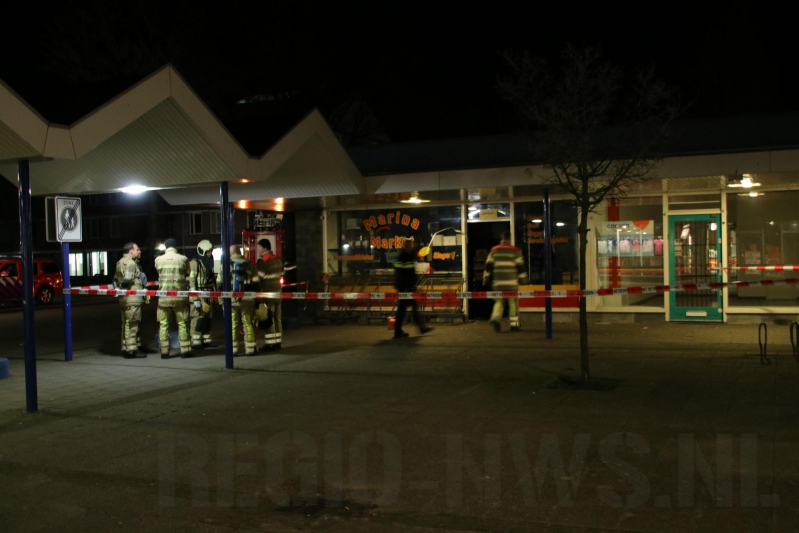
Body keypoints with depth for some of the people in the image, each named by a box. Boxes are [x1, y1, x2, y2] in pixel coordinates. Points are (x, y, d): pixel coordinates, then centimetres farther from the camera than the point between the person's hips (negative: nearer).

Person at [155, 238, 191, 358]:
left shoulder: (158, 260, 0)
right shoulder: (183, 259, -4)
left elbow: (158, 272, 12)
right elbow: (187, 274, 7)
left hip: (164, 297, 1)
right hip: (179, 297, -1)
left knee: (164, 324, 7)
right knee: (182, 323, 6)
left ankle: (164, 351, 7)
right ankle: (185, 350, 6)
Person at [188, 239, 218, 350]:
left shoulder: (209, 263, 18)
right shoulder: (194, 263, -9)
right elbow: (191, 282, -14)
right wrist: (195, 299, -19)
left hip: (208, 297, 8)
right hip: (198, 297, -8)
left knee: (208, 318, 12)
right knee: (197, 318, -9)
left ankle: (207, 340, 21)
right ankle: (195, 342, -6)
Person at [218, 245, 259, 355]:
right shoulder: (249, 265, 2)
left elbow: (219, 283, 1)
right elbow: (256, 282, 1)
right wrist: (257, 299, 8)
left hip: (230, 300, 0)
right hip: (247, 299, 0)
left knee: (233, 324, 7)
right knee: (248, 324, 5)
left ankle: (233, 349, 9)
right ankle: (250, 349, 5)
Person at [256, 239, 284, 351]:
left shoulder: (262, 261, -14)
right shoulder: (278, 260, 11)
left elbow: (260, 278, -16)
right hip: (277, 292, 8)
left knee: (268, 319, -5)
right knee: (277, 318, 11)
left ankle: (269, 343, -5)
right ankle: (277, 342, 15)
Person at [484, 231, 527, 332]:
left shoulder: (494, 250, 6)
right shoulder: (515, 250, 0)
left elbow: (488, 265, 6)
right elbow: (520, 266, 0)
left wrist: (486, 277, 13)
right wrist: (522, 278, 10)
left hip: (497, 281, 2)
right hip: (511, 281, -2)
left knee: (499, 301, 9)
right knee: (513, 302, 6)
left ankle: (495, 318, -15)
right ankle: (514, 324, 6)